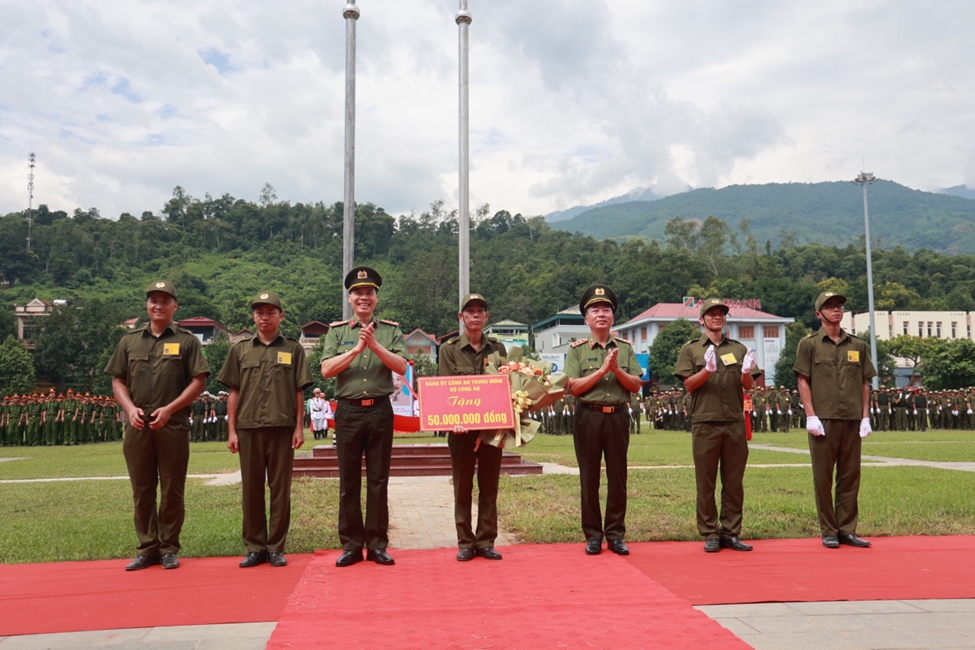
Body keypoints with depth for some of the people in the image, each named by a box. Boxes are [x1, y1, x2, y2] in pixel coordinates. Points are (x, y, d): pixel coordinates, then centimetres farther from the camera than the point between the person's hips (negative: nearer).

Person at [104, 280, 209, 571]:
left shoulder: (187, 341, 5)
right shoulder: (129, 341, 14)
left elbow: (199, 381, 0)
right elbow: (118, 380, 14)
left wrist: (169, 409, -10)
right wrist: (130, 407, -4)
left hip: (173, 425, -3)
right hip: (137, 425, 3)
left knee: (172, 490, 2)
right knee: (141, 490, 7)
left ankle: (169, 548, 13)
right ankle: (148, 548, 18)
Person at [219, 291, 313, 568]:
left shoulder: (293, 349, 9)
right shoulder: (240, 350, 12)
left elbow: (299, 392, 7)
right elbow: (234, 393, 11)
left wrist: (299, 428, 0)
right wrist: (232, 430, 4)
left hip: (282, 429, -1)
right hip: (249, 429, 1)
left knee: (280, 490, 2)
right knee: (251, 490, 5)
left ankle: (276, 548, 12)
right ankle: (254, 548, 15)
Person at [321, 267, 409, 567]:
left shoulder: (391, 330, 7)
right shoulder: (337, 331, 8)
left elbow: (402, 367, -6)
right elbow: (326, 369, -5)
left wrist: (375, 345, -17)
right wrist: (357, 348, -15)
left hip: (380, 410, 0)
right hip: (348, 411, 0)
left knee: (378, 480, 5)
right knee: (348, 481, 5)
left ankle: (377, 545, 14)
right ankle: (351, 545, 14)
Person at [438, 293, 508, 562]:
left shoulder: (498, 348, 10)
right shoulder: (449, 349, 2)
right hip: (461, 427, -2)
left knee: (489, 486, 7)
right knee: (463, 487, 5)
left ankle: (486, 541, 16)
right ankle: (465, 542, 14)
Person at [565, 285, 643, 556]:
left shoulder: (625, 348, 9)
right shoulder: (577, 349, 3)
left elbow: (636, 386, 4)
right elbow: (573, 387, -7)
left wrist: (617, 369, -12)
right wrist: (602, 370, -13)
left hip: (618, 416, 2)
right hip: (588, 417, -2)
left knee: (618, 478, 5)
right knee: (589, 478, 4)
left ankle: (616, 534, 16)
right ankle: (593, 535, 15)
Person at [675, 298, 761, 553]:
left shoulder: (739, 349, 16)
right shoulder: (690, 349, 9)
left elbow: (747, 386, 11)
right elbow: (689, 385, -1)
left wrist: (746, 372, -12)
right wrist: (708, 370, -19)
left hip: (735, 423, 3)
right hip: (705, 423, -2)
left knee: (734, 481, 5)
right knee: (706, 482, 0)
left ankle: (731, 533, 13)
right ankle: (710, 534, 7)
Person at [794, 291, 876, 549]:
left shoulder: (857, 345, 14)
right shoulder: (809, 344, 3)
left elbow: (864, 384, 14)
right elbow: (803, 382, -1)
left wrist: (865, 417, 6)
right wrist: (811, 416, -9)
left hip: (852, 421, 4)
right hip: (823, 421, -3)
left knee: (850, 477, 7)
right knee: (823, 477, 1)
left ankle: (847, 530, 16)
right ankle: (828, 531, 10)